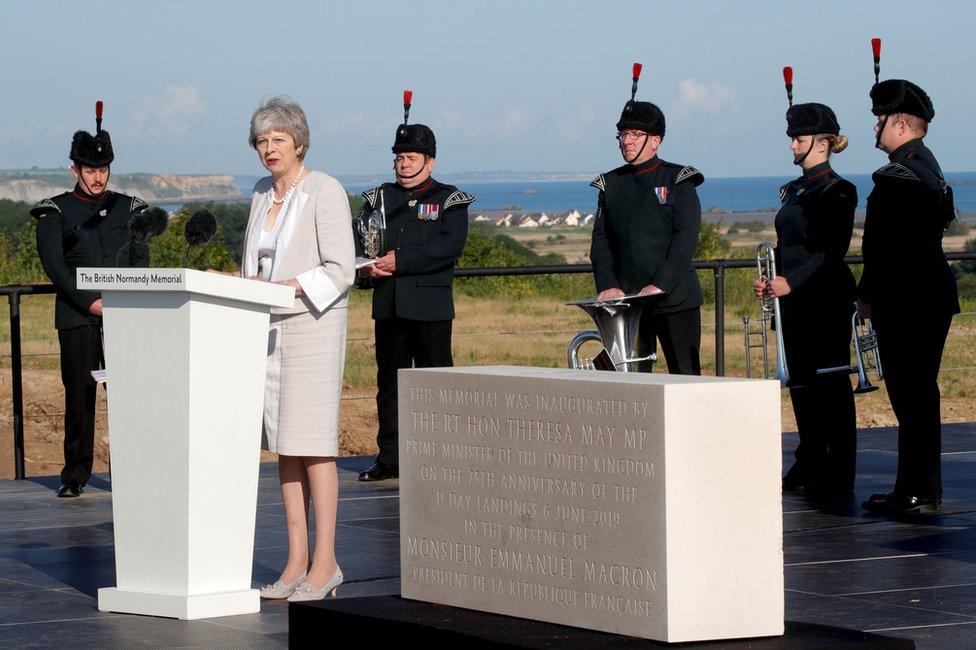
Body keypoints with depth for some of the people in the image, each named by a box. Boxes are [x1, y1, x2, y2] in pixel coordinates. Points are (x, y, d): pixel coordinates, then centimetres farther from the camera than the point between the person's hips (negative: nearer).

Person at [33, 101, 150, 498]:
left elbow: (141, 260, 8)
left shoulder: (128, 209, 13)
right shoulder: (55, 212, 5)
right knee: (79, 396, -1)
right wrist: (90, 302, -13)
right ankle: (75, 475, 7)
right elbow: (53, 265, -4)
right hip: (76, 320, -2)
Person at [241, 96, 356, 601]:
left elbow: (340, 269, -13)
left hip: (312, 326, -7)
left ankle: (324, 563, -6)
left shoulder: (325, 191, -7)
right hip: (267, 328, 7)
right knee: (284, 445, 6)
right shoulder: (262, 193, 15)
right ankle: (296, 563, 9)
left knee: (313, 445, -9)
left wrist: (288, 286, -22)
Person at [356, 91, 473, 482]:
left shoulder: (449, 201, 2)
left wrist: (401, 260, -20)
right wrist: (369, 264, -12)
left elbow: (451, 246, -13)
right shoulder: (379, 199, 16)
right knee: (389, 383, 7)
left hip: (430, 306, -4)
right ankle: (390, 458, 11)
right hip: (388, 304, 4)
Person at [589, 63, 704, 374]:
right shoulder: (611, 184, 12)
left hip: (675, 299, -4)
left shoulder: (677, 181, -1)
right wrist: (607, 284, -9)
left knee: (685, 377, -1)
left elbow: (686, 238, -10)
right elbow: (600, 240, 7)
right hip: (627, 301, 4)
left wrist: (659, 284, -20)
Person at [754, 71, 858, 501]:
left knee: (830, 384, -5)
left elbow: (832, 250, -16)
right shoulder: (794, 190, 16)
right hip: (795, 303, 8)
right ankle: (809, 466, 19)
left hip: (826, 300, -8)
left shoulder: (837, 191, -9)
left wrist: (792, 281, -24)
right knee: (800, 383, 10)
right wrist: (771, 280, 5)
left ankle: (838, 478, -2)